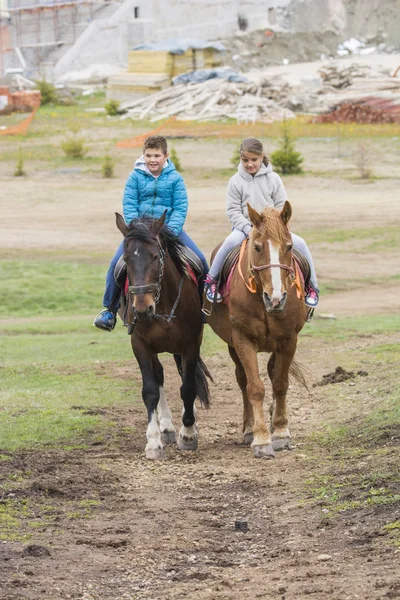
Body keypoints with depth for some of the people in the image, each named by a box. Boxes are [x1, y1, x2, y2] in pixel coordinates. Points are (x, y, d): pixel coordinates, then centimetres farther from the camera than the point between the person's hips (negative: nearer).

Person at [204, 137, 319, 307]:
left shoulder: (273, 178, 3)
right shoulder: (236, 181, 0)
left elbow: (282, 207, 3)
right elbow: (233, 211, -3)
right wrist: (248, 229, -17)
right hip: (244, 227, -2)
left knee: (300, 243, -19)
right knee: (231, 241, -35)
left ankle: (312, 287, -3)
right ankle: (211, 280, -17)